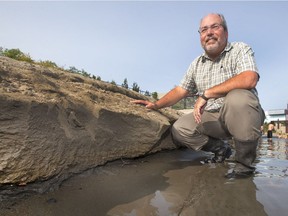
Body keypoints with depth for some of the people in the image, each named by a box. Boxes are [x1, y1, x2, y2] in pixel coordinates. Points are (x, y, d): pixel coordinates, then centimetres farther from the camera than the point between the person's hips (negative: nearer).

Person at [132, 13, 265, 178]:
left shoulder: (240, 50, -6)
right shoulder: (197, 64, 10)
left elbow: (249, 79, -26)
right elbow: (180, 90, 14)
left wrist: (206, 94, -27)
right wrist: (156, 105, 2)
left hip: (244, 115, -5)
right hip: (212, 118, 5)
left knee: (237, 97, -37)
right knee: (179, 129, -11)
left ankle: (245, 163, -18)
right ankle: (220, 147, 12)